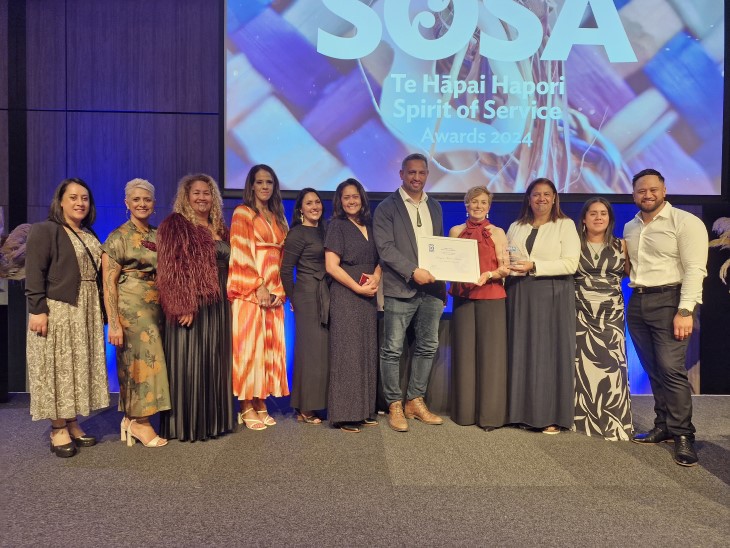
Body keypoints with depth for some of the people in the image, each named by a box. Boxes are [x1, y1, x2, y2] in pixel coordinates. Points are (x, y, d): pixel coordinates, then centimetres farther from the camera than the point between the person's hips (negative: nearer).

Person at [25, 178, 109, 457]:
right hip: (57, 311, -7)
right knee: (58, 367, -1)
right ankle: (58, 429, 9)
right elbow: (34, 273, -12)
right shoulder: (44, 231, -5)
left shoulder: (90, 235, 16)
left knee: (79, 367, 10)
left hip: (86, 312, 7)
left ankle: (73, 424, 20)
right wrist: (38, 310, -20)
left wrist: (102, 310, 14)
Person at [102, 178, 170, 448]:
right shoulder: (118, 238, -5)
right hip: (130, 307, -5)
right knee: (141, 360, -2)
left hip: (156, 307, 6)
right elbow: (109, 283, -9)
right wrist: (113, 323, -15)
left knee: (147, 359, 8)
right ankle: (140, 421, 12)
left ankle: (132, 417, 22)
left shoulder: (158, 236, 11)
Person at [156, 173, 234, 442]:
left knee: (215, 361, 11)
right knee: (189, 362, -1)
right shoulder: (175, 225, -4)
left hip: (219, 305, 7)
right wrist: (184, 306, -21)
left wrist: (228, 303, 12)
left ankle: (212, 419, 23)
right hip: (190, 304, -6)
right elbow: (173, 270, -12)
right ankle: (186, 424, 12)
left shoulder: (219, 228, 16)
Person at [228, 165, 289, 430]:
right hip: (249, 290, -6)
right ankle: (247, 407, 5)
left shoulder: (278, 218, 17)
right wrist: (258, 286, -14)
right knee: (249, 344, -4)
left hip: (274, 291, 6)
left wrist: (278, 289, 3)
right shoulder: (242, 213, 0)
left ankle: (261, 402, 14)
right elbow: (240, 253, -9)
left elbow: (282, 256, 15)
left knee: (270, 344, 6)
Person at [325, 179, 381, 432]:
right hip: (345, 296, -6)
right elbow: (331, 266, -10)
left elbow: (379, 260, 16)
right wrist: (358, 288, -12)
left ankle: (364, 410, 16)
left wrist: (376, 277, -6)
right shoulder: (337, 226, -2)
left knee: (367, 351, 7)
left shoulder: (370, 227, 15)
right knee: (347, 352, -5)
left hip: (368, 297, 6)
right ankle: (344, 414, 3)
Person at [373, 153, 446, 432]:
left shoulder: (434, 207, 18)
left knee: (428, 347, 11)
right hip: (401, 288, -5)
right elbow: (386, 248, -9)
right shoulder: (387, 207, 0)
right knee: (393, 349, -1)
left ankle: (415, 401, 24)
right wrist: (413, 272, -19)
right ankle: (394, 406, 12)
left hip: (432, 287, 6)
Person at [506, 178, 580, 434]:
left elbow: (570, 264, -8)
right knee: (521, 351, 4)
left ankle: (552, 416, 6)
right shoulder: (515, 227, 15)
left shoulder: (565, 225, 3)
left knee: (550, 352, -2)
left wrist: (533, 266, -15)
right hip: (520, 295, 4)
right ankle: (522, 410, 13)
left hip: (552, 296, -3)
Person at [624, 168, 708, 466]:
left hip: (668, 300, -6)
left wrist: (685, 311, -19)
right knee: (653, 370, 10)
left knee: (671, 368, -11)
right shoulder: (629, 227, 14)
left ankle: (683, 435, 0)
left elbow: (694, 269, -13)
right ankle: (664, 426, 20)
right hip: (636, 302, 6)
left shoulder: (685, 222, -6)